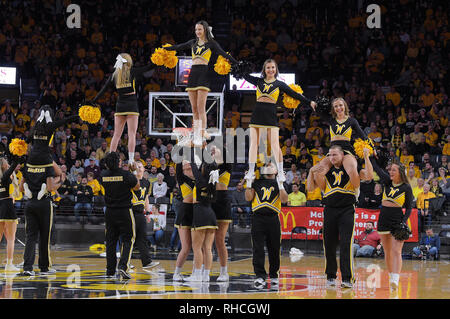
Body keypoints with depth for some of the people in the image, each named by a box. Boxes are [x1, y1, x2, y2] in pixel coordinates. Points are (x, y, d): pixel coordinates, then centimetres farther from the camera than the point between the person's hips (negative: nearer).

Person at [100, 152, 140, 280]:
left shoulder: (103, 175, -3)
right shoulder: (126, 175, -14)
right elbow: (137, 186, 2)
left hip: (109, 212, 4)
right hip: (125, 211, -4)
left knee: (110, 241, 11)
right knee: (128, 240, 3)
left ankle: (110, 271, 11)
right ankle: (123, 266, -14)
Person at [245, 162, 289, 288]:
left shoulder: (278, 182, 10)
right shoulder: (256, 182, 13)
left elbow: (284, 199, -2)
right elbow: (248, 198, 5)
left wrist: (280, 185, -12)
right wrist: (248, 183, -3)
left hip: (273, 219, 0)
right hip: (258, 218, 0)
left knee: (274, 249, 5)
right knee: (258, 248, -7)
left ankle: (273, 276, 17)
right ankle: (260, 276, -8)